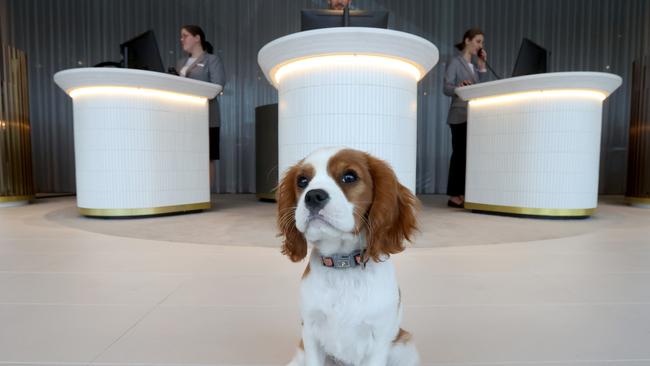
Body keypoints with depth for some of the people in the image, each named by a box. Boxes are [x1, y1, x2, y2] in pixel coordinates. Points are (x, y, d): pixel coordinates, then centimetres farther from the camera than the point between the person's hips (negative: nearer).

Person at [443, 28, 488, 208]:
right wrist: (459, 87, -33)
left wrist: (482, 65, 10)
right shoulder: (455, 61, -1)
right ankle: (454, 196, -6)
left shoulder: (474, 65, 21)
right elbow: (446, 88, -12)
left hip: (475, 116, 8)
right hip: (460, 116, -7)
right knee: (459, 154, -10)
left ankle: (462, 194, 8)